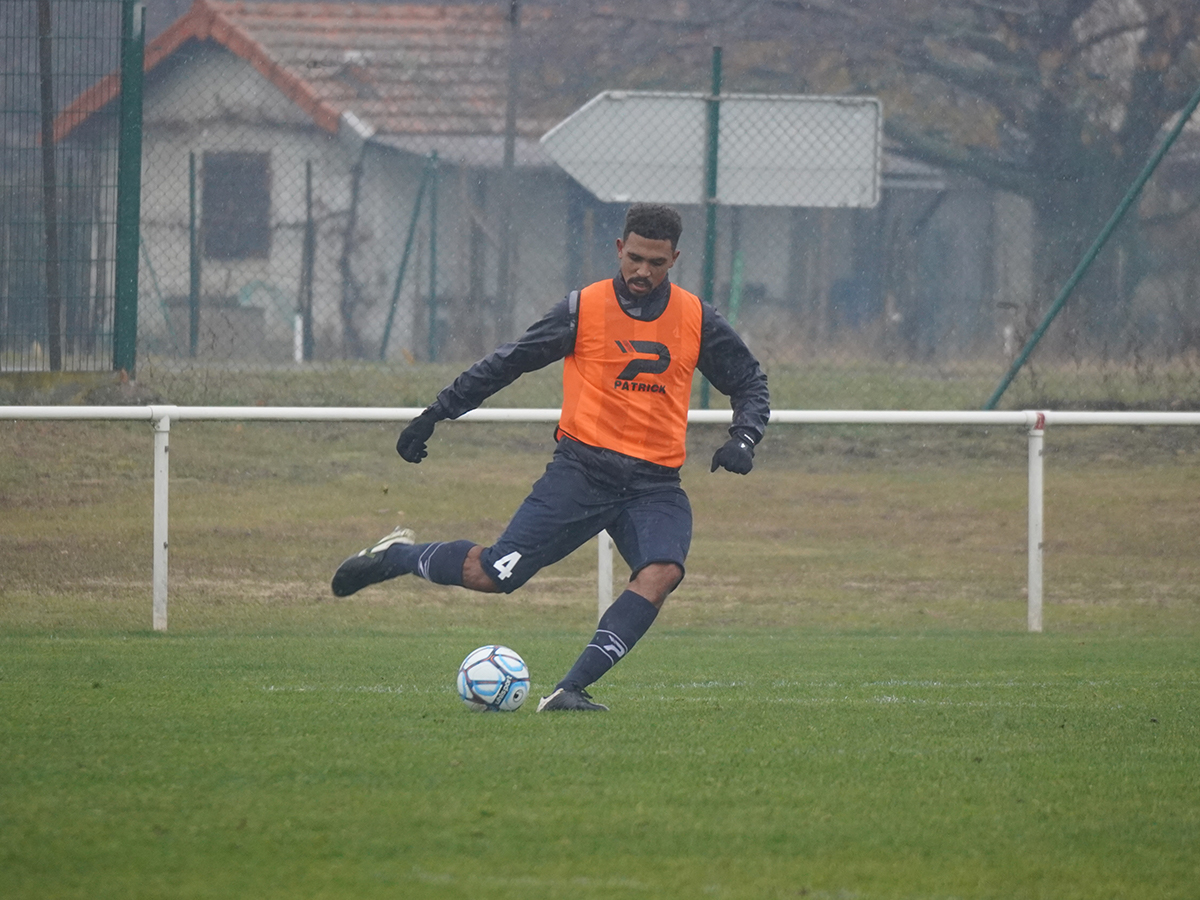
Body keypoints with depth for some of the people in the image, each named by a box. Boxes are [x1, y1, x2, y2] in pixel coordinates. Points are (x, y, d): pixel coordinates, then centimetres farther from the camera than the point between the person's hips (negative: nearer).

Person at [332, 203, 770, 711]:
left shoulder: (697, 321, 6)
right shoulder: (583, 310, 1)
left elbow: (751, 384, 17)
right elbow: (506, 364, 8)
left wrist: (743, 439, -3)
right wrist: (435, 414, 7)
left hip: (655, 484, 2)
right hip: (581, 469, -2)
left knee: (661, 573, -28)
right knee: (495, 574, -13)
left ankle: (569, 691, -28)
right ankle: (398, 556, 17)